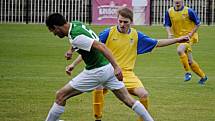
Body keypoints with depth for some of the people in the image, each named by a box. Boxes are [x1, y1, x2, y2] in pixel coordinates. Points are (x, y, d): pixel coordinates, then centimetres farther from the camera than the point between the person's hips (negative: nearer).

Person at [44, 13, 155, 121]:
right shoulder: (76, 25, 6)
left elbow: (101, 47, -28)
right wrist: (74, 64, 24)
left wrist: (116, 67, -30)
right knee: (127, 99, 11)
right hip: (108, 68, 9)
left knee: (61, 95, 0)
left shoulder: (76, 37, -22)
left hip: (97, 71, -9)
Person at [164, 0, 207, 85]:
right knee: (189, 61, 8)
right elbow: (167, 25, 7)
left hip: (188, 36, -5)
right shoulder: (169, 12, -1)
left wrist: (192, 33, -14)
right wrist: (169, 33, -13)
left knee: (180, 50, -32)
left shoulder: (189, 11, -12)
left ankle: (188, 72, -19)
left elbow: (197, 23, -2)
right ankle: (203, 76, 26)